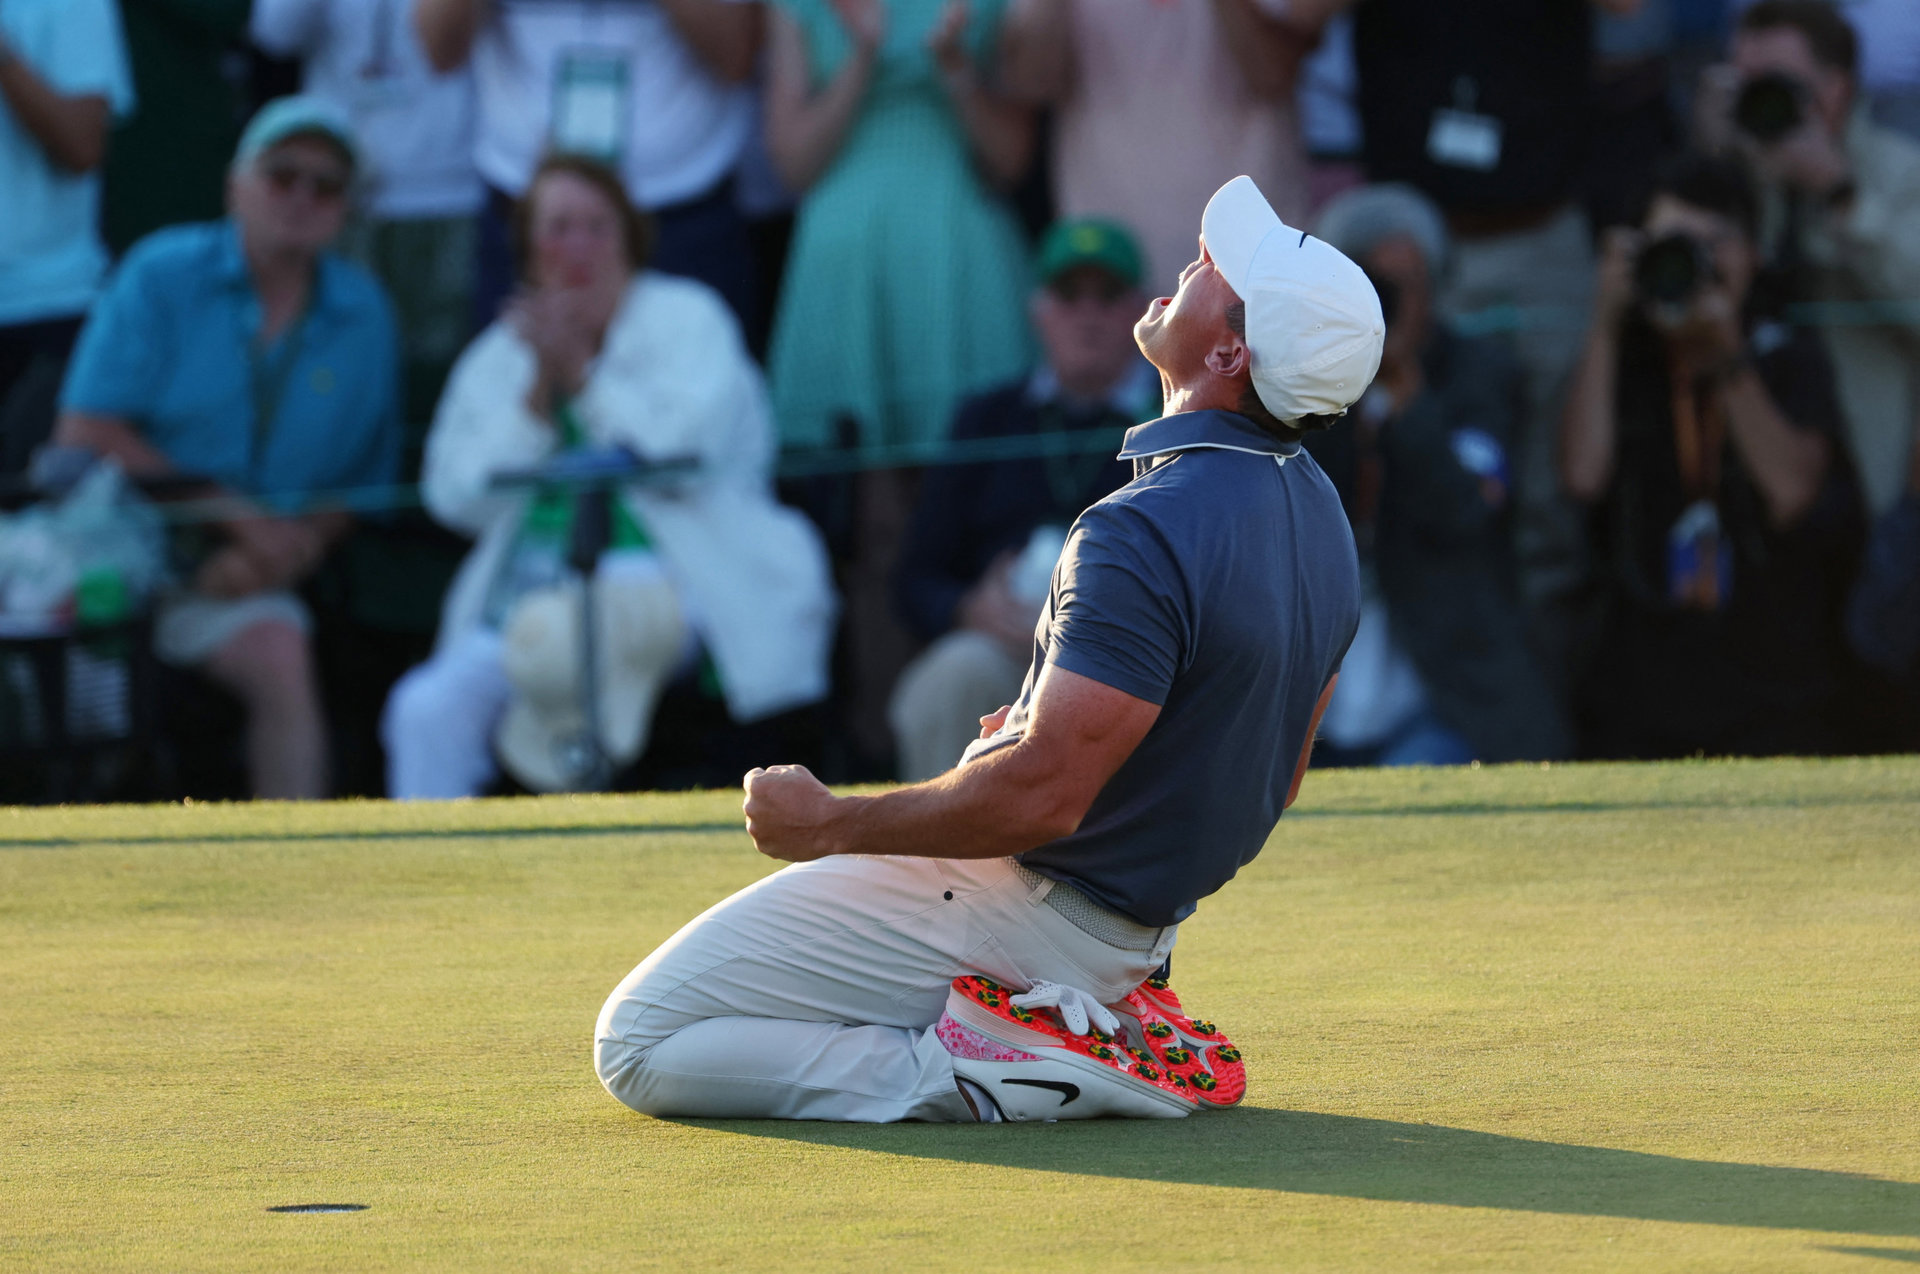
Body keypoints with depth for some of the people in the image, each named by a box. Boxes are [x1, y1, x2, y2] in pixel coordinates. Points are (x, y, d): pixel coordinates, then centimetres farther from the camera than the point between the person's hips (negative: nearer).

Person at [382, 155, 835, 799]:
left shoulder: (684, 317, 6)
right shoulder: (499, 354, 16)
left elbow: (686, 453, -12)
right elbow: (455, 496, 2)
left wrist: (581, 373, -7)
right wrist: (538, 393, -7)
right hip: (529, 591, 4)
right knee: (426, 709, -22)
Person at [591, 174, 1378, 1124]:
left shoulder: (1148, 530, -26)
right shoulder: (1318, 512, 4)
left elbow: (1042, 797, -29)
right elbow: (1273, 776, 15)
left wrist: (832, 824, -16)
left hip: (1031, 903, -9)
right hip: (1145, 920, 9)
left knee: (640, 1045, -7)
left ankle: (974, 1074, -12)